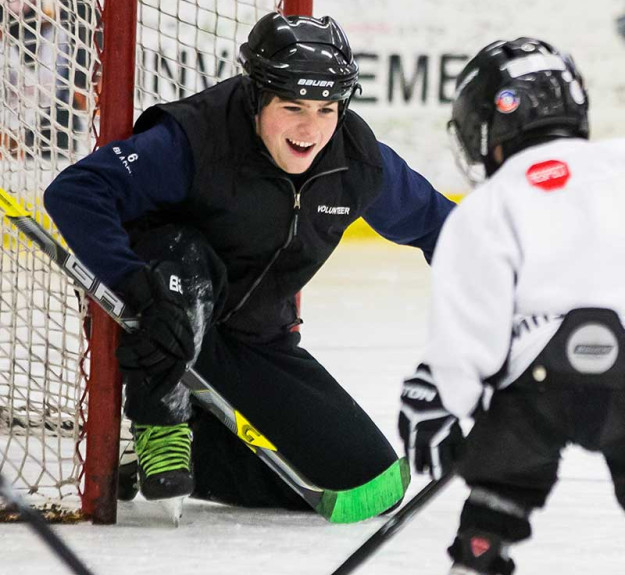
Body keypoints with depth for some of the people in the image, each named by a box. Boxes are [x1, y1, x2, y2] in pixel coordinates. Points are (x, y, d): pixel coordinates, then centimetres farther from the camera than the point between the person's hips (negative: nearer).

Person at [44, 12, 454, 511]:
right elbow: (74, 193, -35)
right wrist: (139, 288, -46)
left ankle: (186, 452, 9)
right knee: (184, 259, -38)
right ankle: (161, 430, -21)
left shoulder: (357, 160, -10)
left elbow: (428, 219, 9)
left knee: (369, 479, -4)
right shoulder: (193, 140, -27)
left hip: (257, 345, 5)